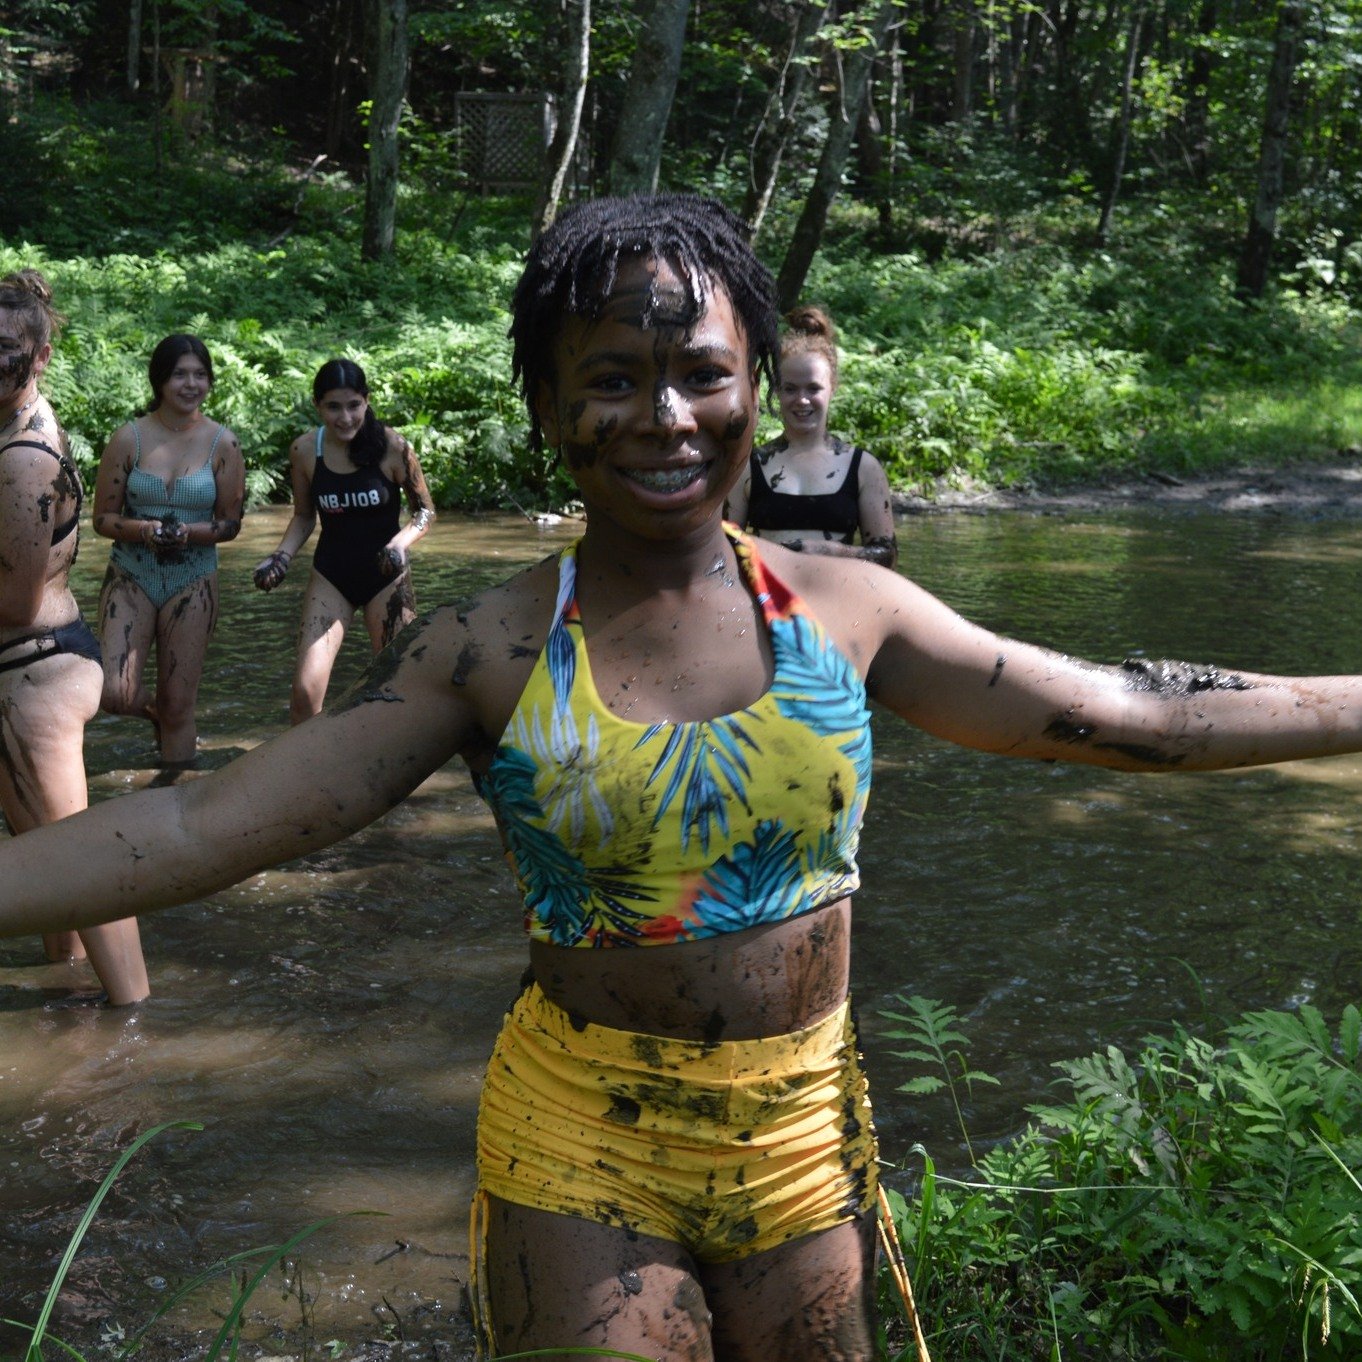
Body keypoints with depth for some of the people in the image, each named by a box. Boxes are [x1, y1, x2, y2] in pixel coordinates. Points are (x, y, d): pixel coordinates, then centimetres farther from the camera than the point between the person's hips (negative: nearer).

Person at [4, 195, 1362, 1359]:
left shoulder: (843, 608, -4)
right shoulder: (484, 652, -10)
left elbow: (1130, 714, 1)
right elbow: (196, 825, -13)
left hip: (803, 1140, 2)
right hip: (583, 1151, -2)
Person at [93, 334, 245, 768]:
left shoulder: (222, 444, -4)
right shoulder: (129, 438, -5)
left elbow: (230, 524, 2)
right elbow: (102, 518, -1)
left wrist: (190, 533, -18)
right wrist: (141, 530, -22)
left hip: (192, 582, 0)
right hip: (131, 576, 0)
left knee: (179, 707, 4)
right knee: (115, 695, -14)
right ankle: (155, 711, 21)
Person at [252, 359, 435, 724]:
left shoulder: (392, 447, -14)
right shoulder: (304, 450, -7)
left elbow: (425, 511, -3)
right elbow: (304, 516, 8)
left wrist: (400, 544, -22)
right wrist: (281, 557, -8)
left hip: (386, 576, -2)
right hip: (330, 576, 2)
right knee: (305, 690, -7)